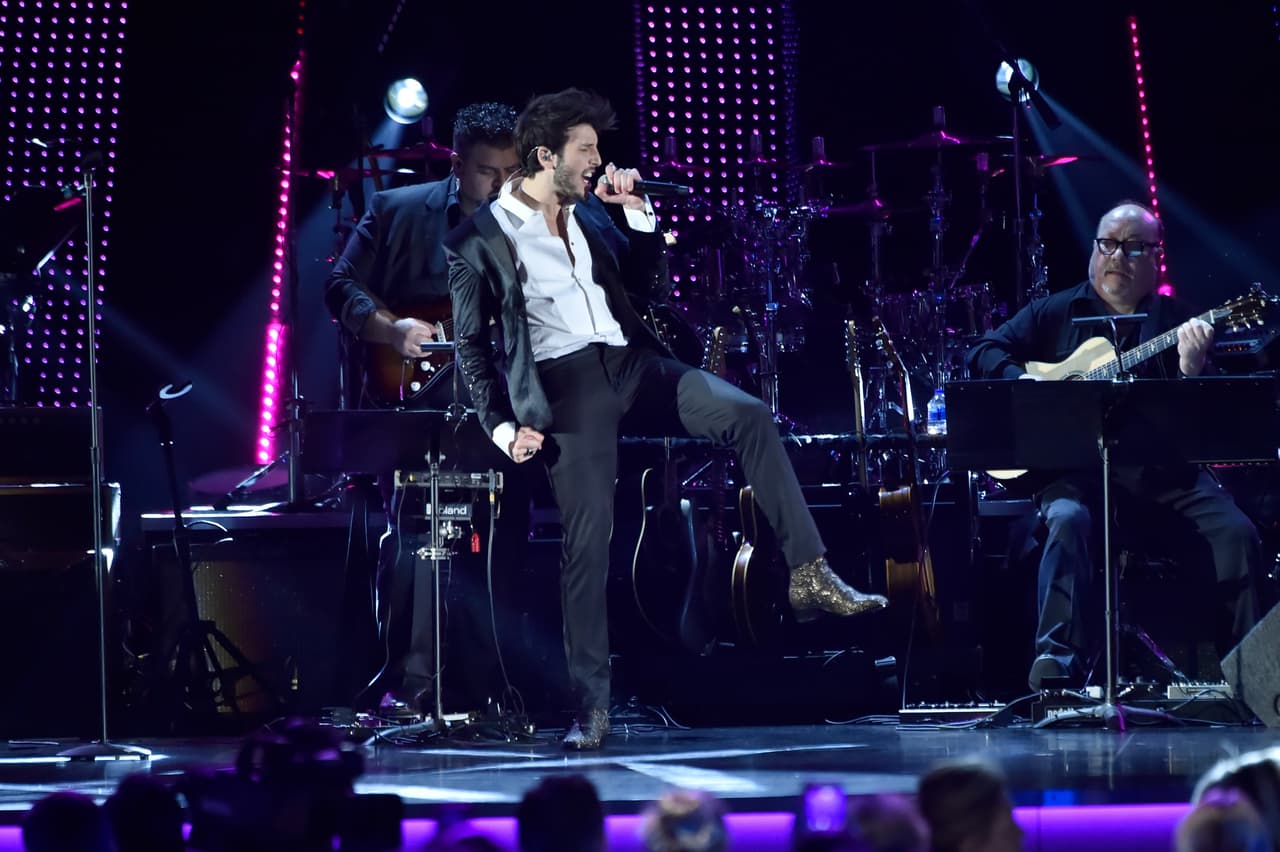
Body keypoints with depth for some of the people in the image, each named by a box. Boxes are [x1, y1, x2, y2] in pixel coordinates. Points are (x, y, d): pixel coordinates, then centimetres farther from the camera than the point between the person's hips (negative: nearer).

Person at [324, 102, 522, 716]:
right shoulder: (397, 211, 4)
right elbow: (342, 285, 2)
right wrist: (392, 330, -13)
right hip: (412, 403, -2)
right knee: (410, 533, -11)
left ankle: (491, 689, 13)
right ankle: (407, 684, -8)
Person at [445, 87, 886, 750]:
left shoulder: (590, 214, 17)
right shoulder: (477, 241, 0)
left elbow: (645, 287, 21)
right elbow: (471, 348, 1)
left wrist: (635, 210, 9)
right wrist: (502, 426, -9)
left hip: (632, 364, 5)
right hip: (566, 384, -5)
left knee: (748, 414, -18)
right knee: (587, 538, -12)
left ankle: (809, 576, -17)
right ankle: (590, 707, -6)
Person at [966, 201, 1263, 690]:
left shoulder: (1177, 322, 11)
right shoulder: (1055, 313, 14)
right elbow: (984, 354, 9)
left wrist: (1192, 370, -21)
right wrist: (1027, 385, -11)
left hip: (1162, 467, 1)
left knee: (1236, 532, -19)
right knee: (1068, 521, -34)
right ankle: (1055, 666, -38)